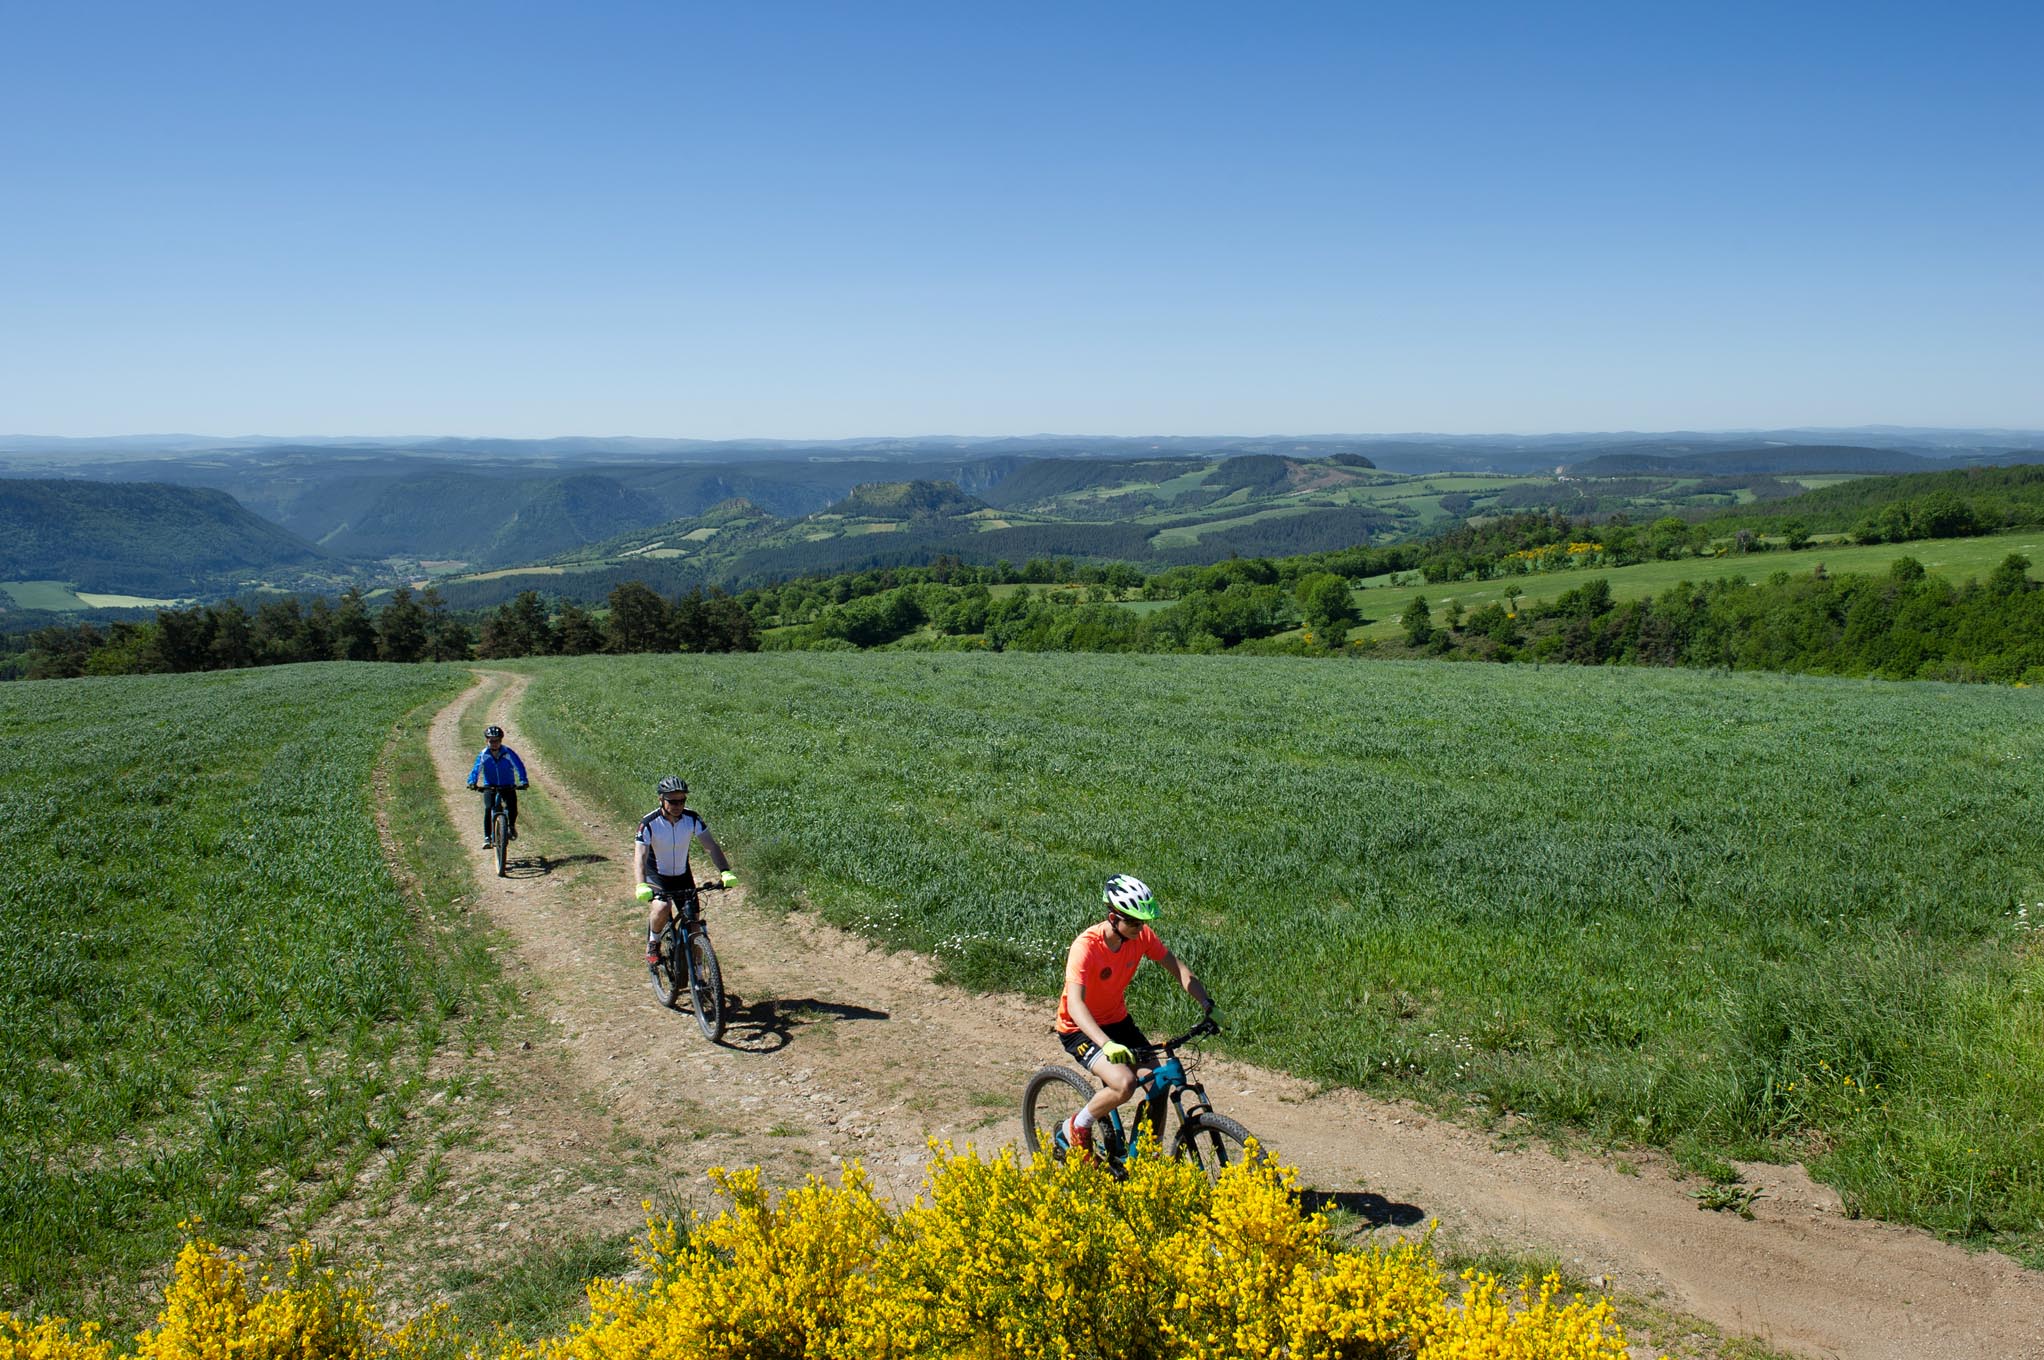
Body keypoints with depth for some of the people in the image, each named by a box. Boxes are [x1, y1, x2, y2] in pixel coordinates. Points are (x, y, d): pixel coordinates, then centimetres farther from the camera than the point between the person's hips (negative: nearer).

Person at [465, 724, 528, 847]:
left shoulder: (508, 753, -11)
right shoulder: (483, 755, -7)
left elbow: (519, 766, -14)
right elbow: (476, 769, -11)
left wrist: (523, 781, -27)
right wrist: (472, 782, -28)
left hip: (508, 787, -1)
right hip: (489, 786, 1)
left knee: (512, 807, -19)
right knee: (488, 809, -20)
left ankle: (511, 825, 15)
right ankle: (487, 837, -11)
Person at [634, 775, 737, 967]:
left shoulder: (692, 819, -17)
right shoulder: (649, 823, -25)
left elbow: (711, 846, -18)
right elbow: (639, 857, -32)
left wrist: (725, 871, -35)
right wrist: (641, 886, -49)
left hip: (682, 876, 3)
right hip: (656, 877, -3)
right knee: (662, 908, -32)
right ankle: (653, 945, -3)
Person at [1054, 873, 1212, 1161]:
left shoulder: (1141, 935, -12)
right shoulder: (1086, 946, -31)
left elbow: (1177, 968, -5)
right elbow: (1075, 1004, -40)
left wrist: (1207, 1004, -21)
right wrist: (1107, 1044, -54)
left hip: (1117, 1021, 6)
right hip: (1080, 1029, -6)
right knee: (1124, 1083, -28)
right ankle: (1075, 1129, -3)